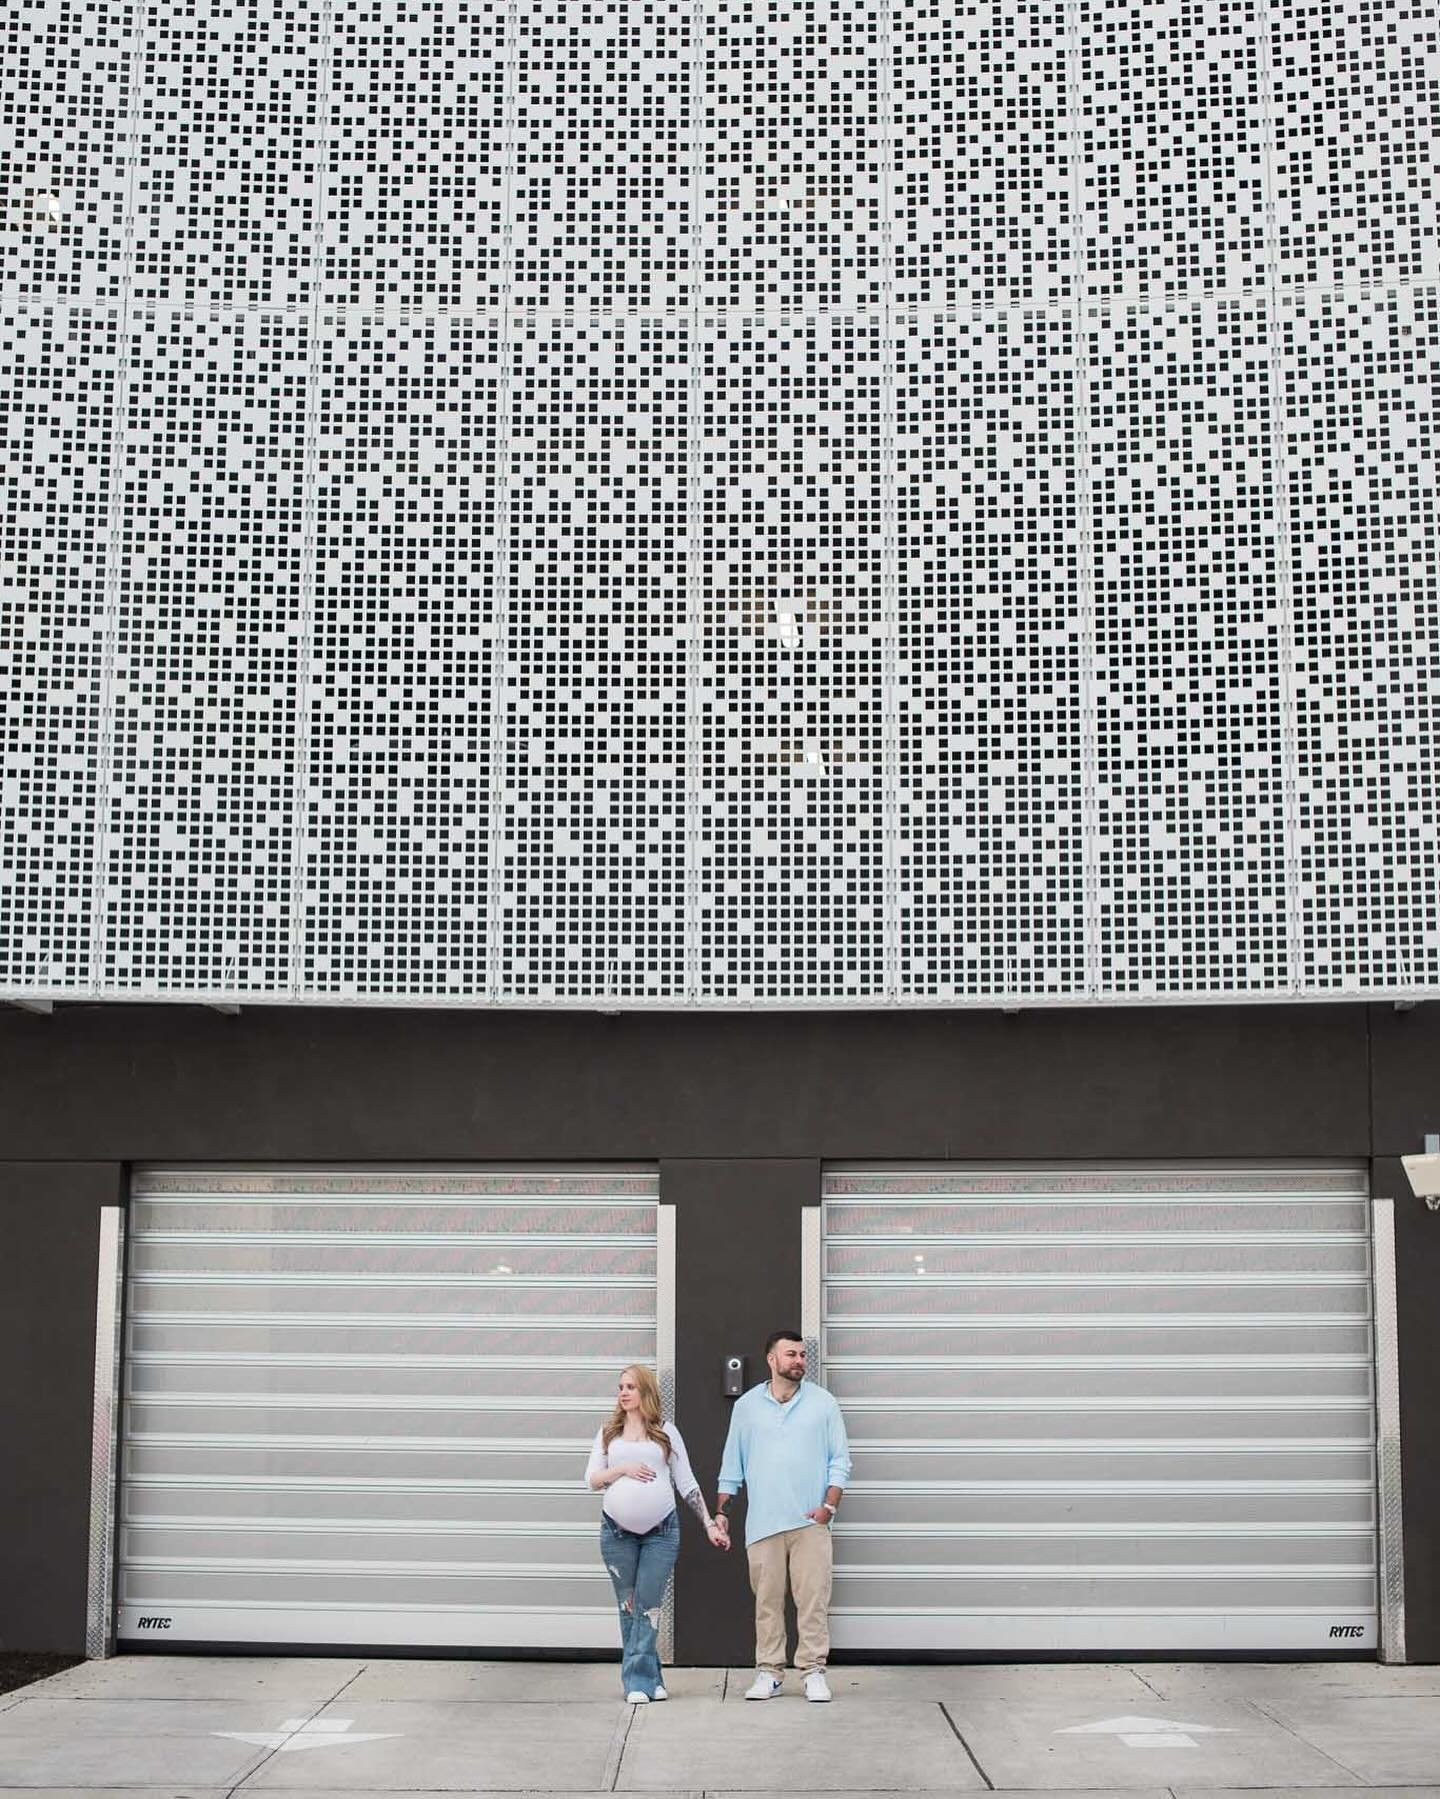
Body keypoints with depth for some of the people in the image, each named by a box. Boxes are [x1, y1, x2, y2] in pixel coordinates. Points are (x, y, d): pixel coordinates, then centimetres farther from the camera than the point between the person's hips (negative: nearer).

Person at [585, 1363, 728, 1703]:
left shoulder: (666, 1431, 8)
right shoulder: (608, 1432, 12)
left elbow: (687, 1483, 9)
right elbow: (592, 1479, 6)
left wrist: (710, 1525, 4)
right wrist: (623, 1468, -12)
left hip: (660, 1530, -1)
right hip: (617, 1530, 2)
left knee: (648, 1605, -7)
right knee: (628, 1605, 2)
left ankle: (638, 1679, -3)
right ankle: (644, 1680, 7)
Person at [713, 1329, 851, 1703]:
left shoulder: (823, 1403, 6)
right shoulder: (747, 1406, 9)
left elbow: (840, 1459, 6)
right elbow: (732, 1464, 14)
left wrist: (829, 1505, -5)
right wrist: (720, 1511, 10)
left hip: (810, 1521, -1)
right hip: (763, 1523, 1)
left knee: (813, 1598, -4)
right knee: (767, 1599, 3)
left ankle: (814, 1672, 3)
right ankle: (768, 1672, 10)